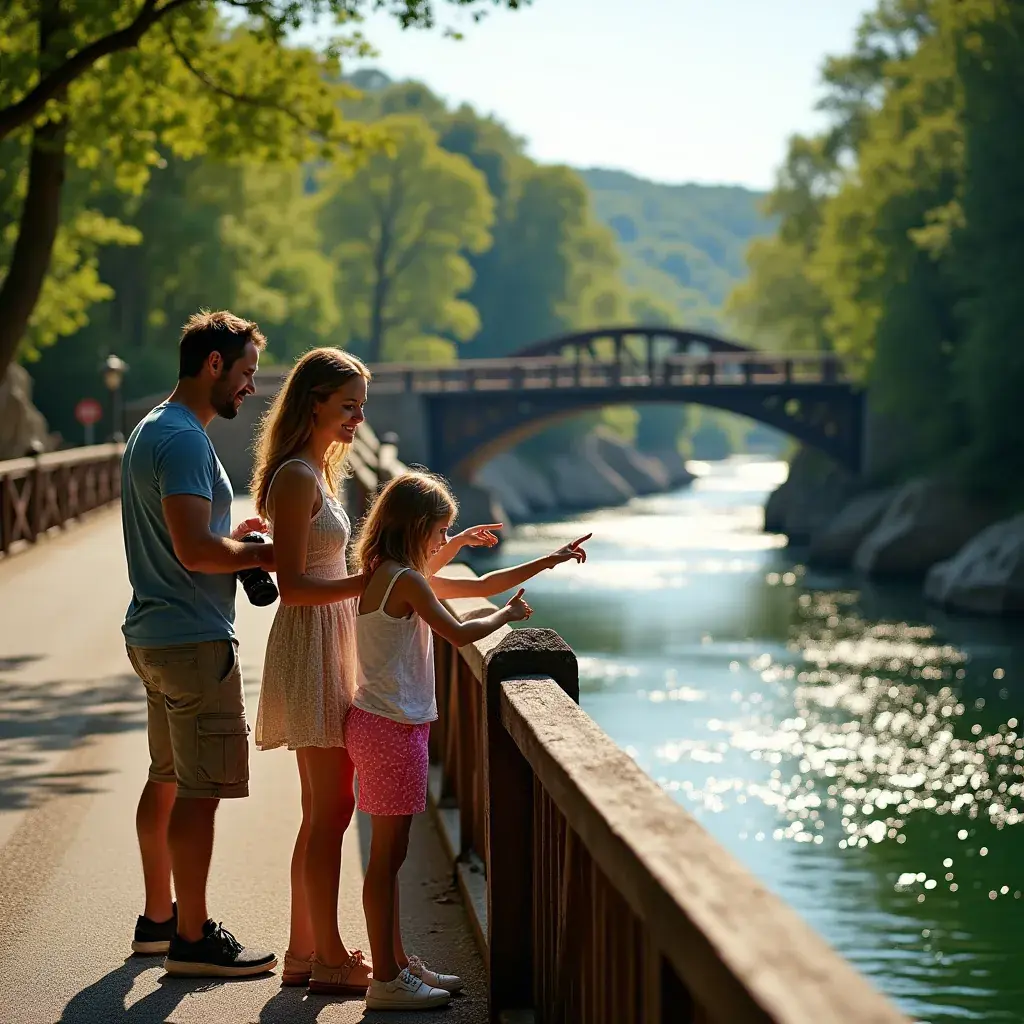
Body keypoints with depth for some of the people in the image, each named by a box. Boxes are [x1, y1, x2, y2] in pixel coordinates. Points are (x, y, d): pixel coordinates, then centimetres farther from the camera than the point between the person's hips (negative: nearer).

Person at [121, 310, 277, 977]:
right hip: (194, 640, -11)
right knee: (200, 790, -5)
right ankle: (191, 938, 0)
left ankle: (158, 918, 27)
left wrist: (231, 538, 13)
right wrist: (257, 555, -11)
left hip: (155, 636, 11)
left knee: (167, 779, 17)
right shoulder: (184, 440, -18)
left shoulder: (152, 430, 15)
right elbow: (194, 551, -26)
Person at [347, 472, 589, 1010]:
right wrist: (508, 615, 1)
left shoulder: (395, 576, 15)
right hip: (390, 729, -10)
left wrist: (546, 562, 19)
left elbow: (479, 585, 21)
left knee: (390, 853, 15)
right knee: (388, 854, -5)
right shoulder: (405, 580, -14)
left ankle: (399, 962, 23)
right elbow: (457, 632, -17)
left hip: (385, 725, 10)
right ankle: (387, 980, 0)